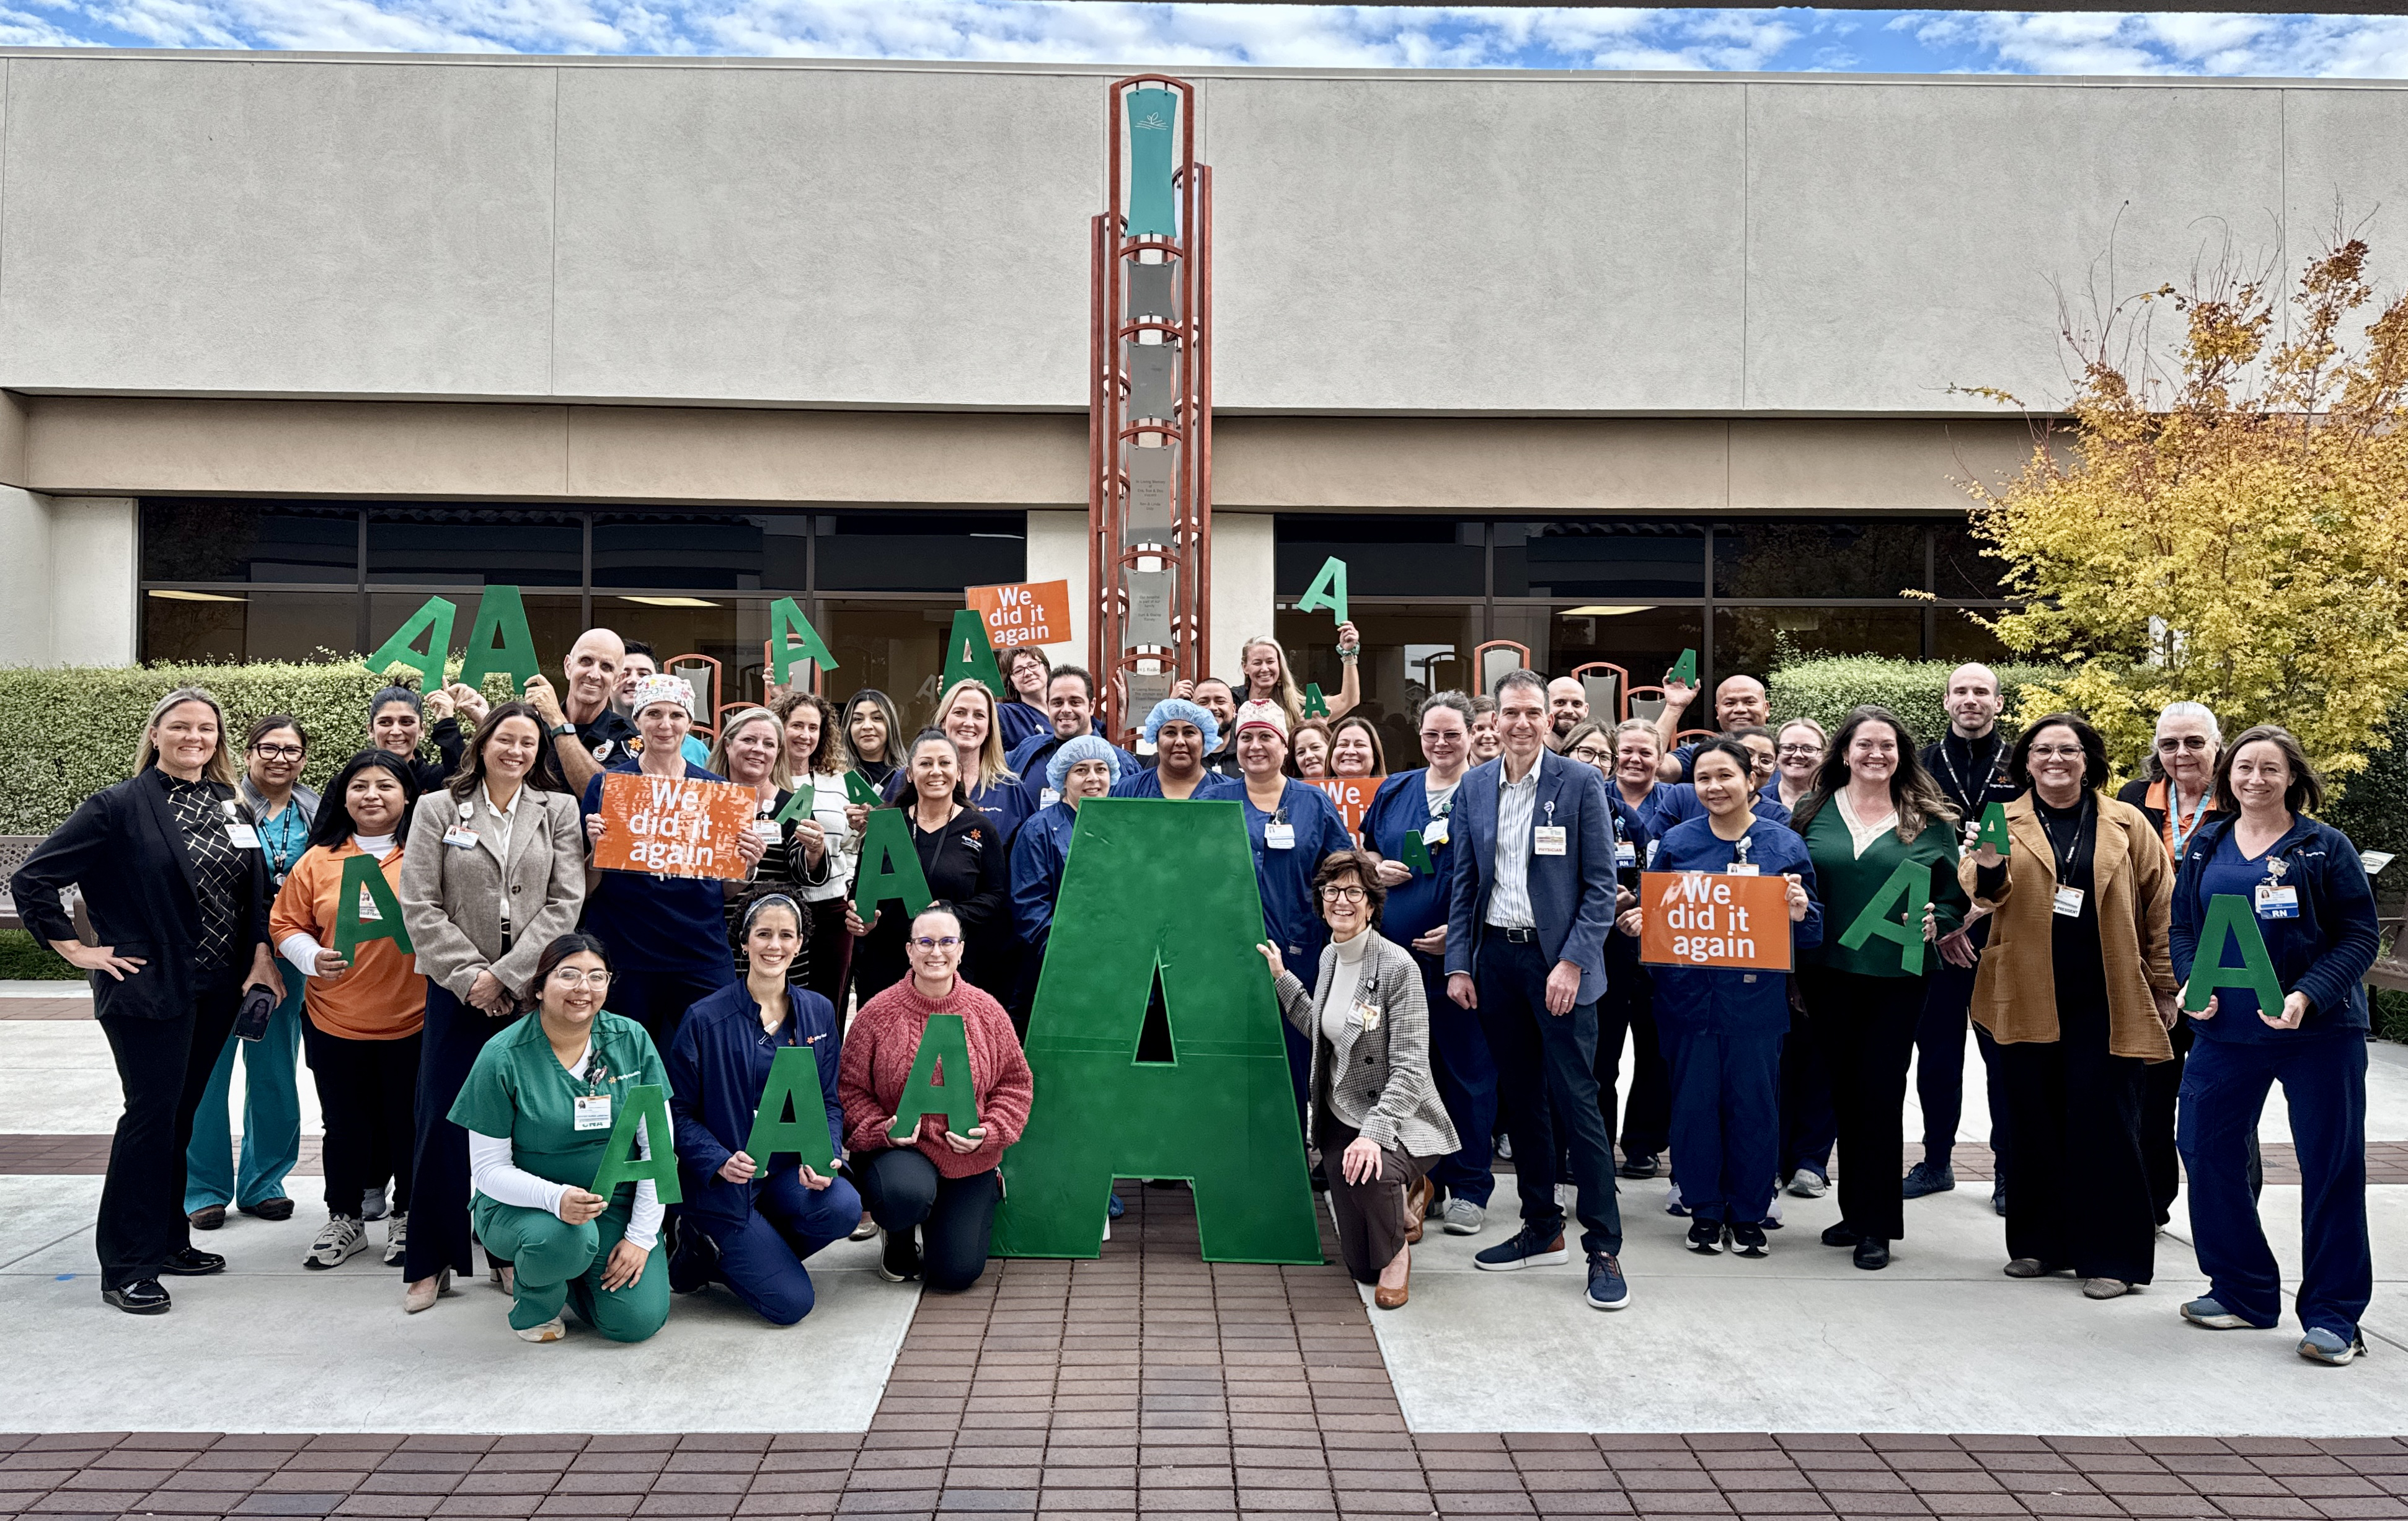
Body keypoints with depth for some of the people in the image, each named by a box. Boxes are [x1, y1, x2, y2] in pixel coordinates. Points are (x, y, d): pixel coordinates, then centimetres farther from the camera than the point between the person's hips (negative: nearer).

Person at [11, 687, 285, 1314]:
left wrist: (262, 955, 5)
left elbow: (255, 892, 16)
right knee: (152, 1114, -4)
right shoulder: (120, 807, -9)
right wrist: (75, 949, -9)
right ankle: (127, 1268, 5)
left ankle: (167, 1240, 26)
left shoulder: (230, 806, 9)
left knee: (180, 1115, 14)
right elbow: (32, 879, -9)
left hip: (216, 990, 6)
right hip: (149, 988, -6)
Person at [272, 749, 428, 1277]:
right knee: (345, 1125, 11)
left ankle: (407, 1218, 24)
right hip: (335, 1020, 2)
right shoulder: (319, 861, 4)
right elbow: (286, 923, 6)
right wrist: (312, 958, -11)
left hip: (412, 1019, -1)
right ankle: (345, 1220, 27)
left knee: (408, 1124, 7)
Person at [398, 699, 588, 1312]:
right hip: (457, 989, 0)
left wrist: (505, 975, -10)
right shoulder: (438, 810, 6)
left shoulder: (559, 811, 7)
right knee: (444, 1120, 0)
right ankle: (433, 1260, 12)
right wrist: (469, 975, -9)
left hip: (532, 990, 0)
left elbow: (565, 903, -2)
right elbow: (420, 907, 0)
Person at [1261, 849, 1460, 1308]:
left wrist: (1374, 1133, -35)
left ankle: (1397, 1252, -6)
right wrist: (1281, 979, 13)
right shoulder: (1329, 957, 4)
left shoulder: (1398, 967, -19)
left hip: (1399, 1120, -6)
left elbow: (1410, 1069, -23)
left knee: (1370, 1171, -41)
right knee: (1360, 1266, 8)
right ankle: (1406, 1194, 42)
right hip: (1341, 1118, 6)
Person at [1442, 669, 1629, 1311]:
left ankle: (1604, 1247, 2)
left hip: (1558, 959, -4)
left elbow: (1601, 885, -6)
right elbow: (1464, 885, 11)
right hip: (1496, 957, 5)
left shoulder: (1580, 783, -5)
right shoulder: (1474, 787, 7)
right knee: (1520, 1098, 12)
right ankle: (1542, 1229, 24)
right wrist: (1459, 963, 4)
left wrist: (1571, 962, -14)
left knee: (1575, 1100, -6)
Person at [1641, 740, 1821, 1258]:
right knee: (1694, 1104, 5)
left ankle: (1748, 1215, 20)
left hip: (1756, 997, -1)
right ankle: (1705, 1211, 20)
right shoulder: (1677, 842, 5)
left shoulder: (1784, 844, 2)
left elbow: (1811, 933, 3)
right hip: (1689, 995, 1)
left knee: (1753, 1107, 4)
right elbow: (1652, 912, 12)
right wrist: (1638, 922, -9)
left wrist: (1801, 913, -18)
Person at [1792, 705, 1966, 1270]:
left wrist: (1935, 923, -14)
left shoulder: (1929, 822, 4)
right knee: (1844, 1091, 10)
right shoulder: (1813, 812, 6)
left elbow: (1955, 899, 6)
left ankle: (1876, 1225, 9)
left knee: (1881, 1093, -2)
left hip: (1897, 977, -2)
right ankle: (1855, 1211, 24)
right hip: (1828, 974, 2)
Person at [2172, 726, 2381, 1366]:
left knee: (2331, 1166, 1)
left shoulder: (2326, 847, -3)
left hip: (2319, 1030, -4)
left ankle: (2332, 1314, 12)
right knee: (2206, 1149, 6)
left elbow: (2361, 936, -5)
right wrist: (2192, 981, -6)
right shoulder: (2205, 846, 8)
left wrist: (2308, 995, -19)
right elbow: (2183, 925, 12)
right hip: (2225, 1028, 4)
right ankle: (2242, 1291, 23)